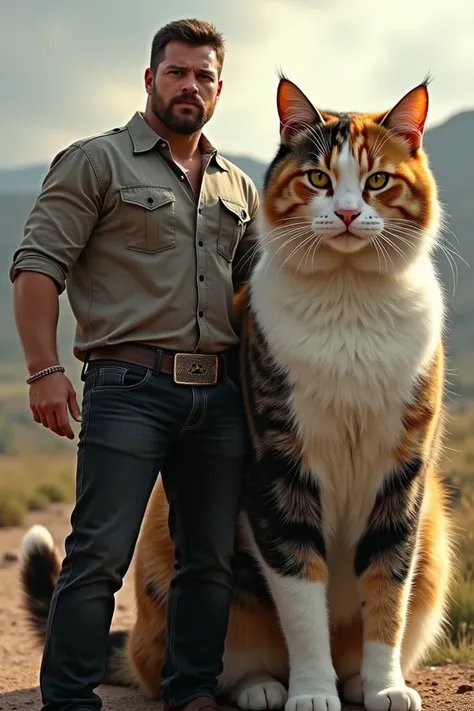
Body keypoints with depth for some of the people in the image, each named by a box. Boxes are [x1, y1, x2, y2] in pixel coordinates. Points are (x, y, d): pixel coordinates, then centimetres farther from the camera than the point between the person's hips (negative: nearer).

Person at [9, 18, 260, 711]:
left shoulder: (239, 188, 20)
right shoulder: (97, 162, 3)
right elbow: (38, 265, -3)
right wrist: (44, 369, -13)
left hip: (220, 394, 6)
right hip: (130, 387, -5)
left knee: (211, 557, 8)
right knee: (100, 552, -9)